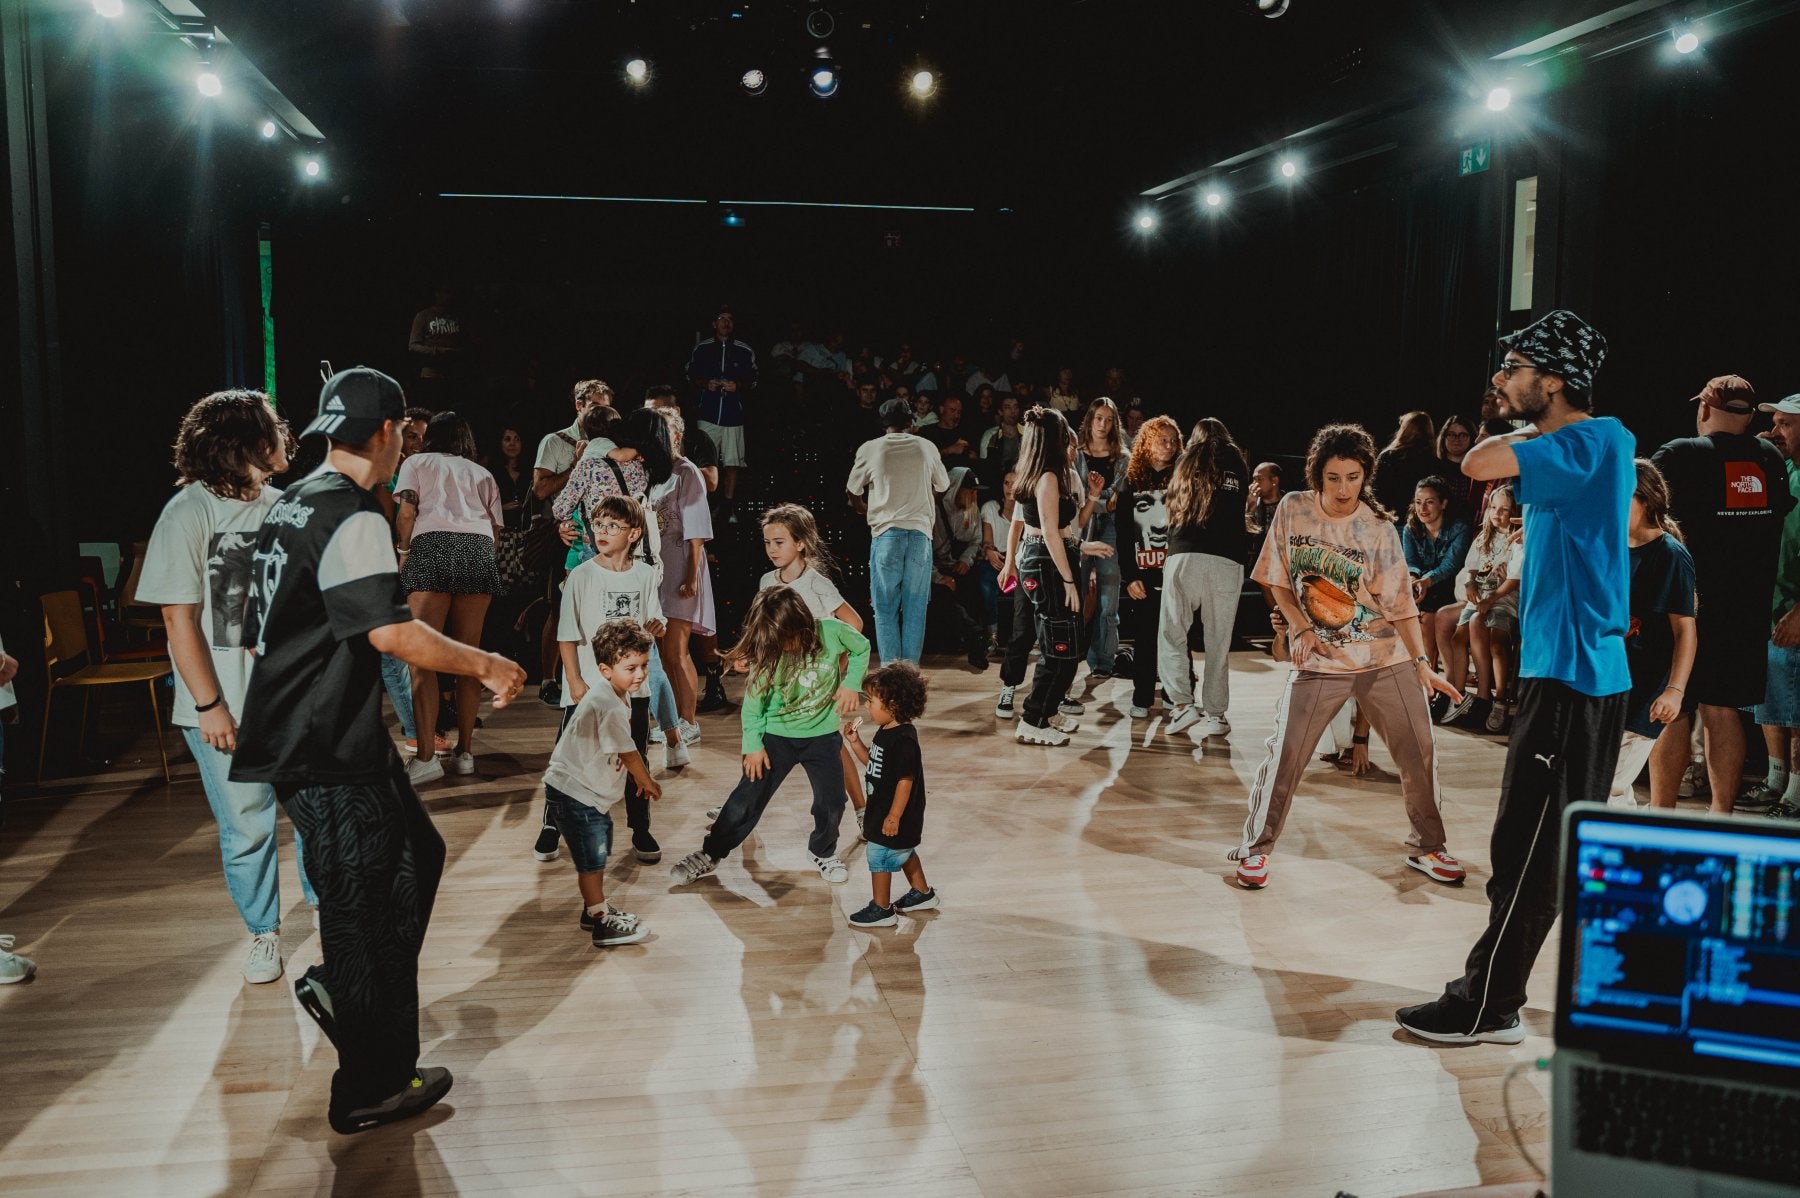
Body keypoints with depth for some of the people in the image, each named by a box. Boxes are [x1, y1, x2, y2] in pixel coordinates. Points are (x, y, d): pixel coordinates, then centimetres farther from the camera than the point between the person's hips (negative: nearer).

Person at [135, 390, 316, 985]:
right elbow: (179, 618, -12)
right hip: (228, 708, -4)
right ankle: (263, 933, 27)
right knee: (247, 828, 8)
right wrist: (209, 705, -14)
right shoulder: (189, 514, -11)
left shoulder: (282, 505, 3)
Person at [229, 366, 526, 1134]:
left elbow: (261, 632, 21)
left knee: (416, 854, 20)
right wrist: (485, 665, -16)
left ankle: (340, 986, 23)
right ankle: (369, 1092, 12)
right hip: (332, 753, -10)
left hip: (299, 735, 10)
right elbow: (392, 632, -27)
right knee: (362, 906, 0)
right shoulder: (352, 518, -18)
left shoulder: (289, 508, 13)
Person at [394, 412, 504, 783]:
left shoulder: (416, 462, 22)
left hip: (432, 547, -3)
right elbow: (496, 527, 17)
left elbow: (406, 513, 5)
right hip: (480, 551, 3)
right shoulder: (482, 474, 30)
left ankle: (426, 757, -15)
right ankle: (465, 750, 11)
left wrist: (403, 552, 15)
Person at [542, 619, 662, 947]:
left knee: (598, 855, 21)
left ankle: (595, 909, 36)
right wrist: (647, 781, -1)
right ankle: (602, 924, 9)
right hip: (573, 794, -10)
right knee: (591, 860, -1)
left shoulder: (613, 696, 5)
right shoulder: (610, 705, -27)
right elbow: (628, 752, -18)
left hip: (590, 792, 10)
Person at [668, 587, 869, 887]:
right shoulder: (768, 654, -19)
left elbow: (862, 648, 1)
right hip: (777, 735, -1)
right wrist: (753, 745, -10)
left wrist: (851, 684, -9)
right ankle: (709, 854, 17)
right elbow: (753, 704, -8)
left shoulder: (831, 632, -20)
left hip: (822, 735, 1)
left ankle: (823, 853, 33)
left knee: (832, 802, 5)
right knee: (747, 799, -1)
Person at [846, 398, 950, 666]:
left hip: (885, 532, -1)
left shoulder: (869, 449, 2)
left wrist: (866, 509, 34)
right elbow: (943, 486, 20)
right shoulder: (926, 447, 6)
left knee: (886, 608, 5)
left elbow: (853, 491, 13)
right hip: (920, 532, 1)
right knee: (915, 607, 5)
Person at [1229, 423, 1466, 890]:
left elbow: (1400, 602, -5)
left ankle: (1427, 848, 23)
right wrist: (1301, 628, -8)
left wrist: (1422, 663, -10)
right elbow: (1277, 578, 5)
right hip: (1317, 660, 0)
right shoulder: (1292, 509, -4)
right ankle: (1255, 848, 13)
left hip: (1385, 659, 1)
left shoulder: (1379, 529, -6)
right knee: (1284, 756, -4)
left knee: (1419, 754, 3)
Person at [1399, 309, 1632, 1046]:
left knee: (1526, 850, -3)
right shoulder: (1586, 447, 14)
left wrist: (1528, 431, -10)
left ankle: (1486, 1006, 5)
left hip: (1570, 674, -10)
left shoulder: (1591, 441, -15)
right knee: (1571, 847, 17)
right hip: (1577, 669, 10)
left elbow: (1478, 465, -28)